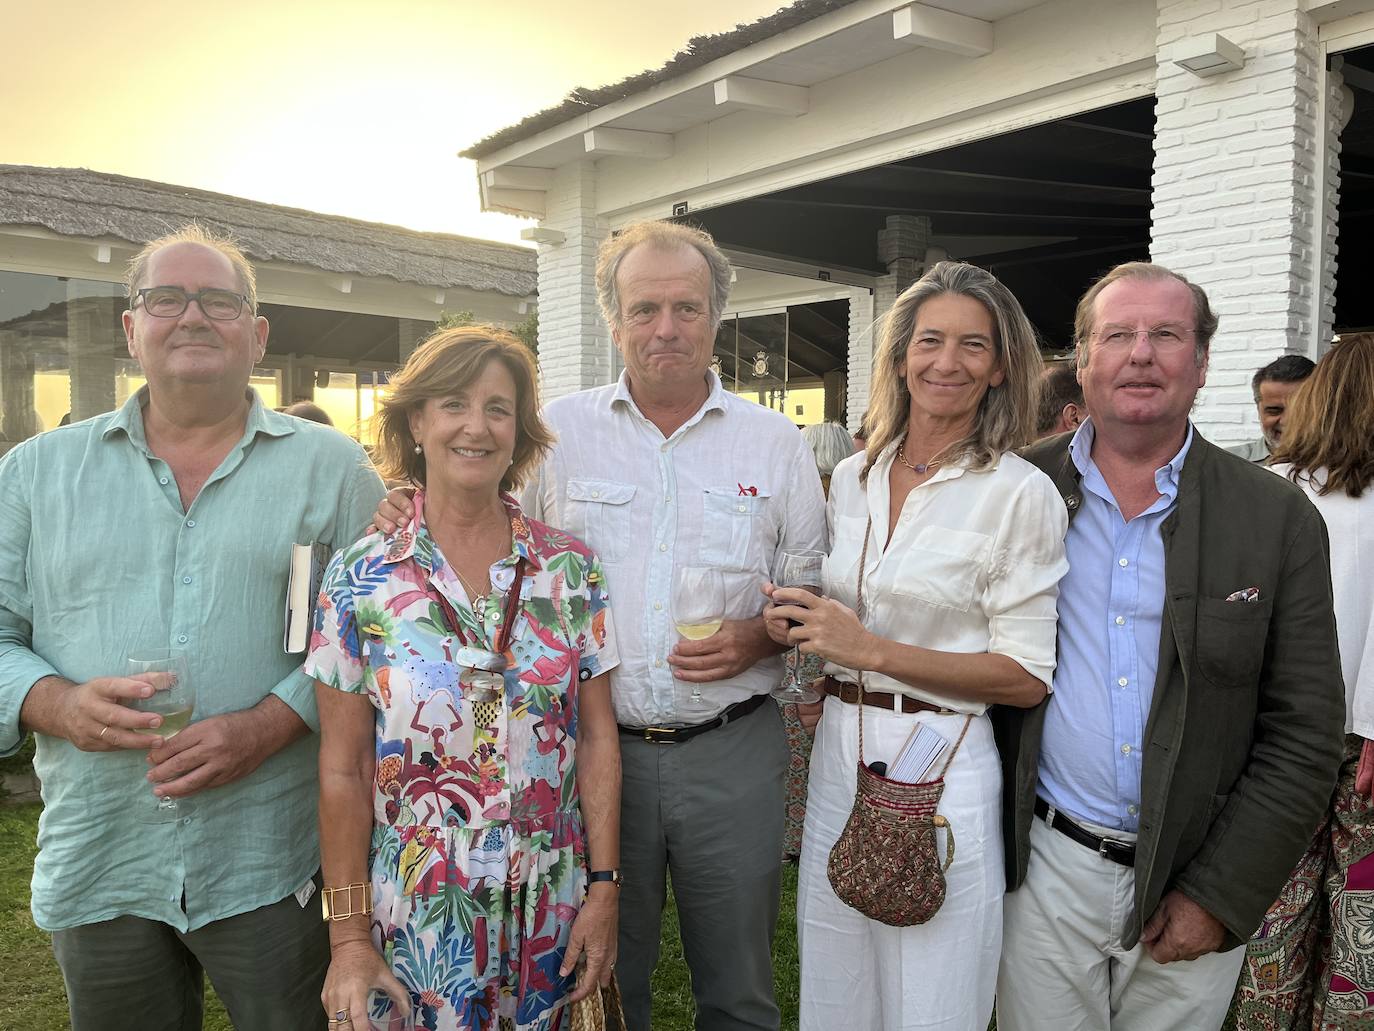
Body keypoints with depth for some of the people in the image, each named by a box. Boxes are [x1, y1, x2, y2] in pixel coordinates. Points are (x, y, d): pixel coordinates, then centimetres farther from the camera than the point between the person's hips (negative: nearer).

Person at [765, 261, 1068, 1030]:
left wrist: (872, 650, -19)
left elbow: (1026, 677, -13)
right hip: (839, 753, 5)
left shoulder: (1021, 492, -11)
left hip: (943, 768, -5)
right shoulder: (852, 478, 7)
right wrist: (799, 624, -3)